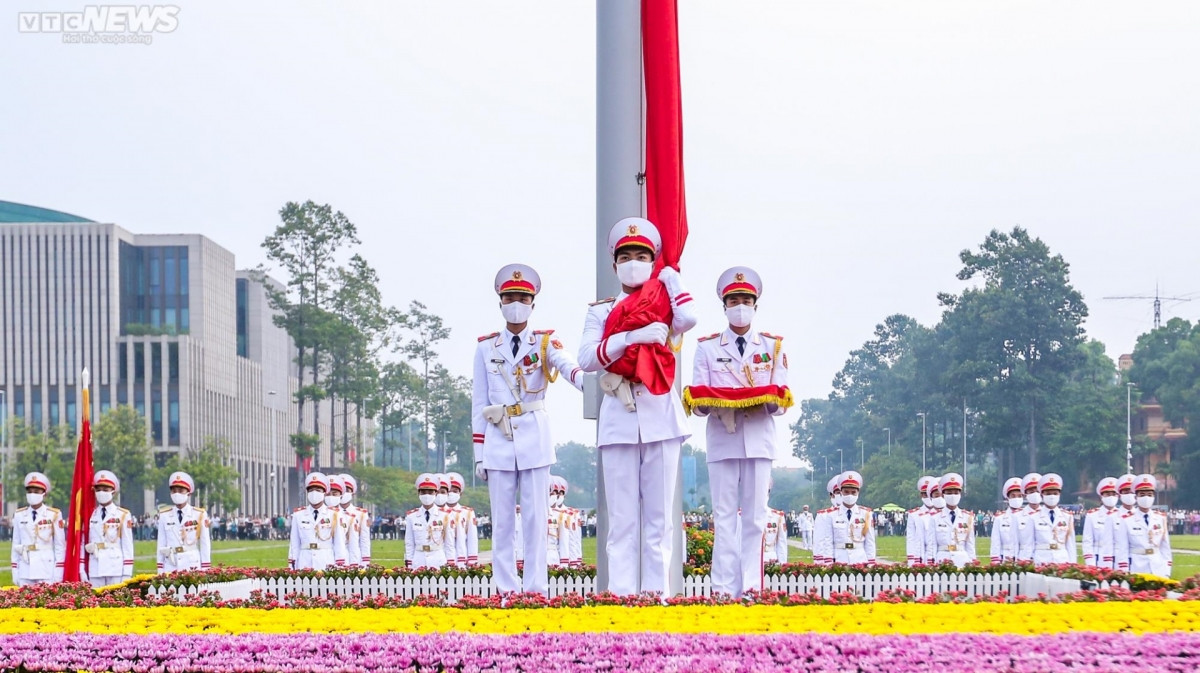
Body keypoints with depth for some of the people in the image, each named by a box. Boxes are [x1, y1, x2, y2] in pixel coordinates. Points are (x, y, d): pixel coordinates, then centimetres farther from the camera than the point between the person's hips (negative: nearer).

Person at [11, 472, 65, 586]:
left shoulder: (54, 515, 0)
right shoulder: (19, 515, 9)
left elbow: (60, 545, 1)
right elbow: (15, 544, 11)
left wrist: (58, 573, -3)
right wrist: (15, 572, 7)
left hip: (47, 570, -3)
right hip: (25, 570, 3)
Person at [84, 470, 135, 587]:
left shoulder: (123, 515, 3)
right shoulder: (91, 515, 12)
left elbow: (127, 546, 1)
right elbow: (84, 543, 15)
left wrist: (127, 574, -3)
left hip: (116, 569, -3)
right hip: (95, 571, 3)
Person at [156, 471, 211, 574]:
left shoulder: (200, 515, 1)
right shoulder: (164, 515, 7)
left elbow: (205, 545, 3)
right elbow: (161, 545, 8)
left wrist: (205, 571, 0)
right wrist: (160, 573, 6)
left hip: (193, 567, -2)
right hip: (170, 567, 2)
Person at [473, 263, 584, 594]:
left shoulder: (545, 342, 5)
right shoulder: (486, 348, 10)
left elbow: (566, 364, -19)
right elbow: (479, 403, 9)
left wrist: (583, 379, -43)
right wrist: (479, 453, 3)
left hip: (535, 441, -1)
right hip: (498, 442, 1)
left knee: (536, 517, -1)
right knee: (503, 520, 2)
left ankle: (536, 588, 2)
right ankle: (506, 589, 5)